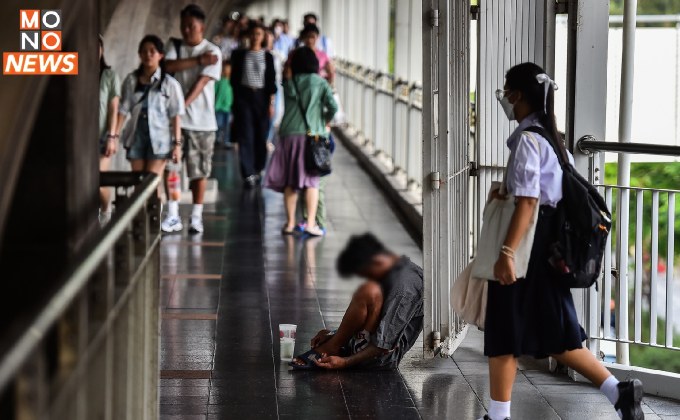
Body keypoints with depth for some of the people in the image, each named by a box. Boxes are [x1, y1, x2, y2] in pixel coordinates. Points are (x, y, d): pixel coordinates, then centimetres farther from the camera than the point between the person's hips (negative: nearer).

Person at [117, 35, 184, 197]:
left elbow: (175, 115, -5)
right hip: (136, 137, 3)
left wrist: (177, 143, -8)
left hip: (159, 139, -3)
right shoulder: (131, 80, 3)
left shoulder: (169, 83, -5)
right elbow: (123, 110, 3)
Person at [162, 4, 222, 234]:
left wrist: (184, 104, -24)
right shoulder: (174, 46, 7)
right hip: (174, 117, 2)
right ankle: (173, 216, 2)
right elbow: (169, 66, -12)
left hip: (201, 120, -2)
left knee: (199, 171, 3)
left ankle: (196, 217, 12)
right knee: (170, 166, -3)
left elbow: (202, 81, -14)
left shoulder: (212, 51, -4)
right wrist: (199, 60, -14)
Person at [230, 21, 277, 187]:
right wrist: (235, 100, 2)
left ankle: (258, 170, 19)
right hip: (243, 96, -1)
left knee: (261, 136, 3)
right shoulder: (240, 55, 6)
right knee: (245, 135, -8)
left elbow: (271, 80, 4)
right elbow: (234, 78, 7)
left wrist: (271, 103, -2)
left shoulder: (267, 57, 5)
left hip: (261, 96, 1)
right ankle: (248, 174, -12)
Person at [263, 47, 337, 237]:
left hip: (289, 134, 2)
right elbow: (333, 106, -9)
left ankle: (290, 223, 10)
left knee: (289, 181, 8)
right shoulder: (320, 82, -1)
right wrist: (326, 120, 9)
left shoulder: (289, 83, 7)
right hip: (312, 134, -2)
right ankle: (311, 223, -5)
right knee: (311, 181, 1)